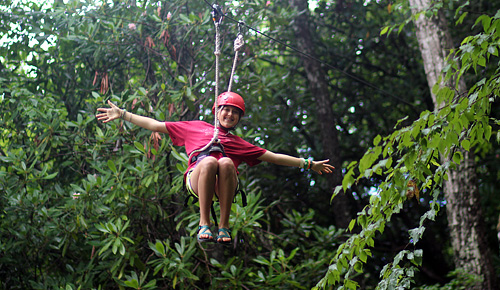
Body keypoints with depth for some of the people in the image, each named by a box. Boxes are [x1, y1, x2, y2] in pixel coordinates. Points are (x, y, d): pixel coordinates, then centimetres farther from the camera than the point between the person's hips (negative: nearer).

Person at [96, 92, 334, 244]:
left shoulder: (239, 144, 36)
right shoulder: (195, 128, 32)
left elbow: (274, 157, 33)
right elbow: (155, 125, 29)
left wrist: (309, 164, 28)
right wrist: (122, 114, 22)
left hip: (225, 185, 1)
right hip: (196, 178, -1)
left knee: (226, 162, -34)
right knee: (209, 161, -36)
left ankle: (224, 227, -31)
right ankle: (204, 224, -31)